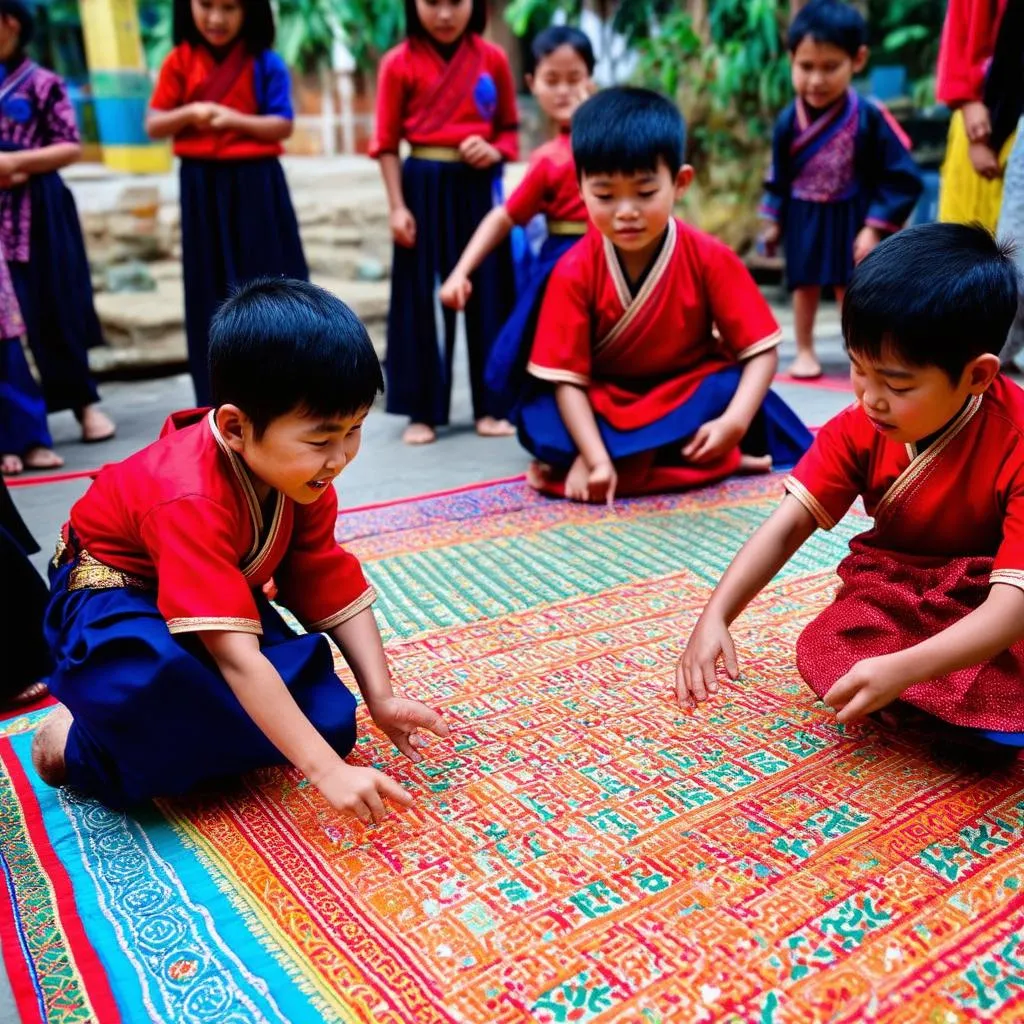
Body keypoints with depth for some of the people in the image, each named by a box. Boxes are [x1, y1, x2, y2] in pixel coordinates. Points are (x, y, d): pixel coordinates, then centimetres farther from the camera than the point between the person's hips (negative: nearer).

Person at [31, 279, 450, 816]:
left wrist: (381, 699, -16)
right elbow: (236, 655, -43)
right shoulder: (192, 500, -37)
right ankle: (79, 743, -10)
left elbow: (335, 591, -7)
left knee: (329, 719, -11)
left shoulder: (301, 477, -14)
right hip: (113, 591, -7)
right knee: (156, 677, -44)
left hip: (218, 601, 7)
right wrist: (326, 770, -44)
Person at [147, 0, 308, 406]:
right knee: (213, 290, 4)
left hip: (256, 185, -2)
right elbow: (153, 125, 4)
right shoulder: (179, 61, 4)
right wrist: (190, 113, -14)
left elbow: (283, 125, -5)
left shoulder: (266, 63, -1)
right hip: (202, 188, 2)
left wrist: (234, 119, -17)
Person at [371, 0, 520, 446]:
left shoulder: (492, 59, 4)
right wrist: (397, 206, -7)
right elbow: (387, 142, -1)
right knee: (420, 298, 1)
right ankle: (423, 410, 10)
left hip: (478, 187, 2)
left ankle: (490, 405, 15)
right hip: (423, 187, -1)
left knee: (486, 293, 4)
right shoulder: (398, 64, -1)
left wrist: (494, 151, -9)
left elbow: (510, 128, 12)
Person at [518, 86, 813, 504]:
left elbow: (760, 351, -15)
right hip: (605, 403, 1)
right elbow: (566, 378, -20)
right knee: (538, 419, -27)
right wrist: (598, 458, -33)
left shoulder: (710, 259, -15)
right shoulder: (574, 271, -17)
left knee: (731, 386, -30)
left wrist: (733, 422, -33)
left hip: (689, 396, 0)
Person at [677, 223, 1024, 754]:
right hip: (897, 593, 4)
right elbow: (785, 528, -17)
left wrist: (901, 670, -47)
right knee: (821, 652, -24)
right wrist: (714, 616, -31)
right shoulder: (859, 427, -13)